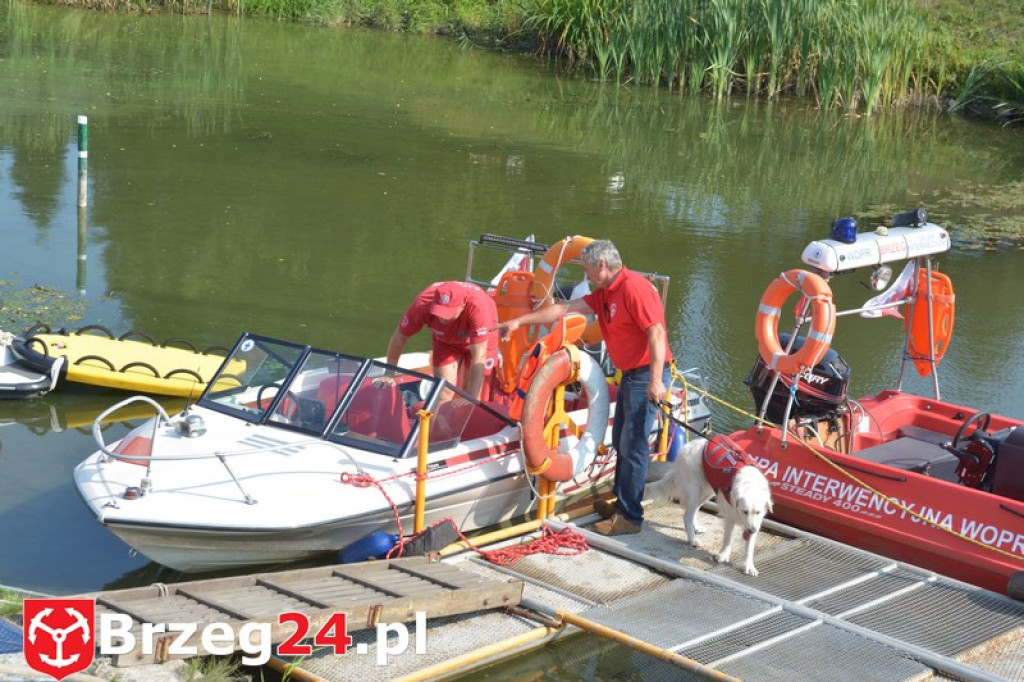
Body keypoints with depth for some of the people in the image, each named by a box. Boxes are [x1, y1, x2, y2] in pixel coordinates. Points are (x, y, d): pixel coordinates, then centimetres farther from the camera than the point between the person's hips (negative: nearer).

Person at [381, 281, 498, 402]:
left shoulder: (477, 306, -45)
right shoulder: (423, 304, -37)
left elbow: (479, 358, -44)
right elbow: (400, 337, -20)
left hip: (483, 340, -2)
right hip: (446, 340, 2)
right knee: (443, 394, -6)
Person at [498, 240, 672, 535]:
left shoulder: (635, 288, -17)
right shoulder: (604, 294, 13)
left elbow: (657, 333, -23)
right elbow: (564, 309, 15)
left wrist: (656, 381, -27)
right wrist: (519, 322, 14)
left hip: (646, 376, -10)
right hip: (630, 374, 10)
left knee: (633, 446, -7)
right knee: (620, 441, 16)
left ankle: (630, 517, -3)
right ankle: (621, 502, 28)